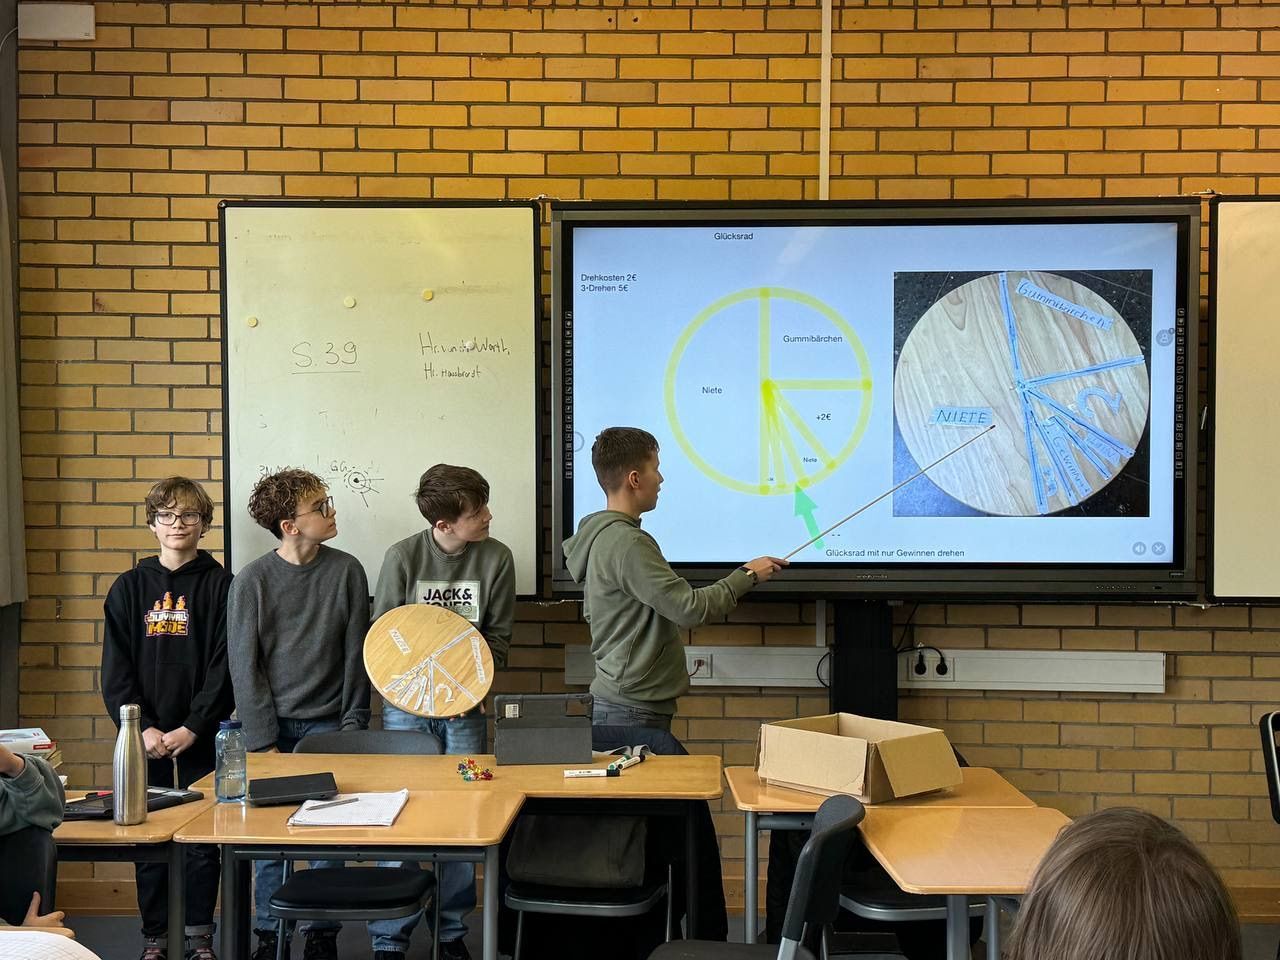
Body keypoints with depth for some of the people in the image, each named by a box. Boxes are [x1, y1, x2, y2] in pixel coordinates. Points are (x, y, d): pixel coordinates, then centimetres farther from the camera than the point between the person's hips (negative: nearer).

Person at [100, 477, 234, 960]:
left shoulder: (220, 585, -1)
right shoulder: (129, 587, 6)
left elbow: (226, 666, -6)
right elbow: (116, 668, 2)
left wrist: (192, 728, -14)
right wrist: (143, 728, -9)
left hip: (202, 737, -2)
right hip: (145, 736, 2)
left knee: (204, 838, 5)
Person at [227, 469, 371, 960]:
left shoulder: (346, 571, -2)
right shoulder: (252, 579, -5)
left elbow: (356, 655, 1)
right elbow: (244, 666, -4)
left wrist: (352, 727, -4)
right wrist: (263, 742, -9)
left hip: (327, 725, 1)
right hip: (270, 725, -1)